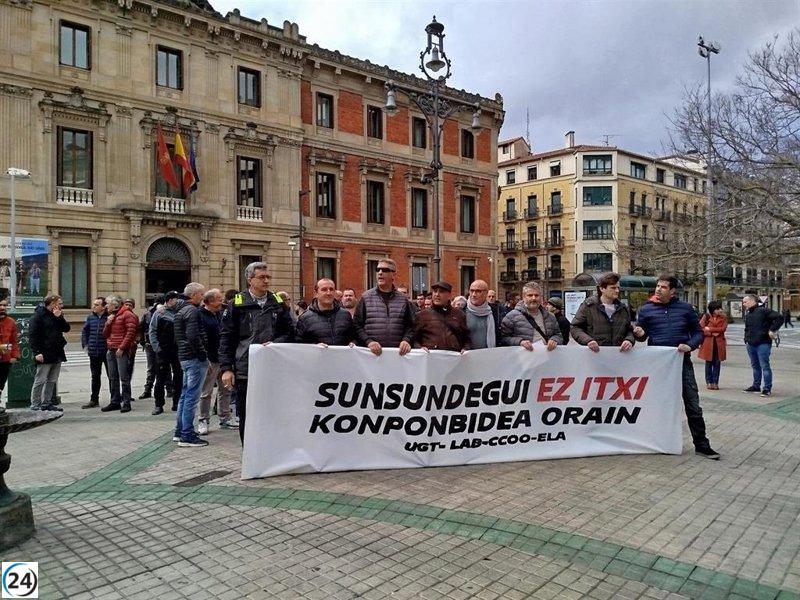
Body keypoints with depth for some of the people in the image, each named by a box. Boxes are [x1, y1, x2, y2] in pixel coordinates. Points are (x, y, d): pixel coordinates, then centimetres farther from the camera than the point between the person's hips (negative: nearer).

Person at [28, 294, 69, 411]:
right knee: (40, 380, -3)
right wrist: (37, 352, -19)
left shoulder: (57, 315, 14)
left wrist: (59, 317, -8)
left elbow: (66, 328, 6)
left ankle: (46, 403, 20)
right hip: (45, 354, -8)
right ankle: (35, 404, 5)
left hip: (57, 354, 8)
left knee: (52, 380, 12)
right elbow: (32, 335, -13)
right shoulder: (39, 315, -9)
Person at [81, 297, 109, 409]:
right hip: (94, 352, 6)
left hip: (107, 351, -6)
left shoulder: (110, 317, -11)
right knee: (95, 377, 15)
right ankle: (94, 399, 25)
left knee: (111, 376, 5)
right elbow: (85, 331, 16)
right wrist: (85, 345, 8)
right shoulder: (90, 317, 7)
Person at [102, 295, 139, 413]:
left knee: (124, 378, -7)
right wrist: (108, 323, 2)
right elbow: (105, 334, 20)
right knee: (113, 378, 11)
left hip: (122, 351, -8)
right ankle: (115, 402, 19)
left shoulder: (127, 315, -7)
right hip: (111, 350, 9)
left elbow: (130, 332, -15)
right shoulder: (111, 316, 20)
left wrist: (121, 348, -18)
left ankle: (126, 403, -3)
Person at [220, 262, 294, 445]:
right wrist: (226, 368, -5)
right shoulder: (237, 304, 3)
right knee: (246, 418, 6)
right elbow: (226, 338, 2)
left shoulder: (279, 303, 10)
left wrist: (275, 343, -9)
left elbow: (290, 332, 11)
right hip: (245, 370, -1)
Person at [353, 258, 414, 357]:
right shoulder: (366, 298, 5)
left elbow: (409, 326, 10)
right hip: (372, 352, -1)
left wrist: (406, 340, -9)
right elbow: (357, 325, 1)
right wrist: (368, 341, -13)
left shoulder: (403, 300, 10)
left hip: (397, 352, 1)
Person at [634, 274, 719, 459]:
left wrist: (690, 346, -11)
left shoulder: (685, 308, 3)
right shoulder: (646, 309, 2)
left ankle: (701, 445, 12)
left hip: (682, 362, 0)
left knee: (693, 406, 2)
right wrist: (639, 333, -15)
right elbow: (642, 335, 9)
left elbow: (698, 332, 8)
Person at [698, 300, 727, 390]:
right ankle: (709, 382, 12)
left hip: (719, 343, 2)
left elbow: (723, 328, -10)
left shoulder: (723, 318, 5)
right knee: (709, 363, 4)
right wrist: (712, 333, -14)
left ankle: (715, 382, 11)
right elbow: (700, 328, -7)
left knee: (717, 363, 5)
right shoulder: (706, 316, -1)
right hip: (708, 343, -1)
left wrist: (710, 329, -13)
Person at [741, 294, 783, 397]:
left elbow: (779, 318, -16)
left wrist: (772, 330, -16)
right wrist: (746, 339, 16)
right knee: (755, 366, 16)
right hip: (751, 344, 8)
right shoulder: (747, 314, 16)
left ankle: (767, 389, -2)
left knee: (764, 366, -6)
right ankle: (756, 386, 26)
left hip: (763, 343, -8)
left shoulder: (763, 310, -10)